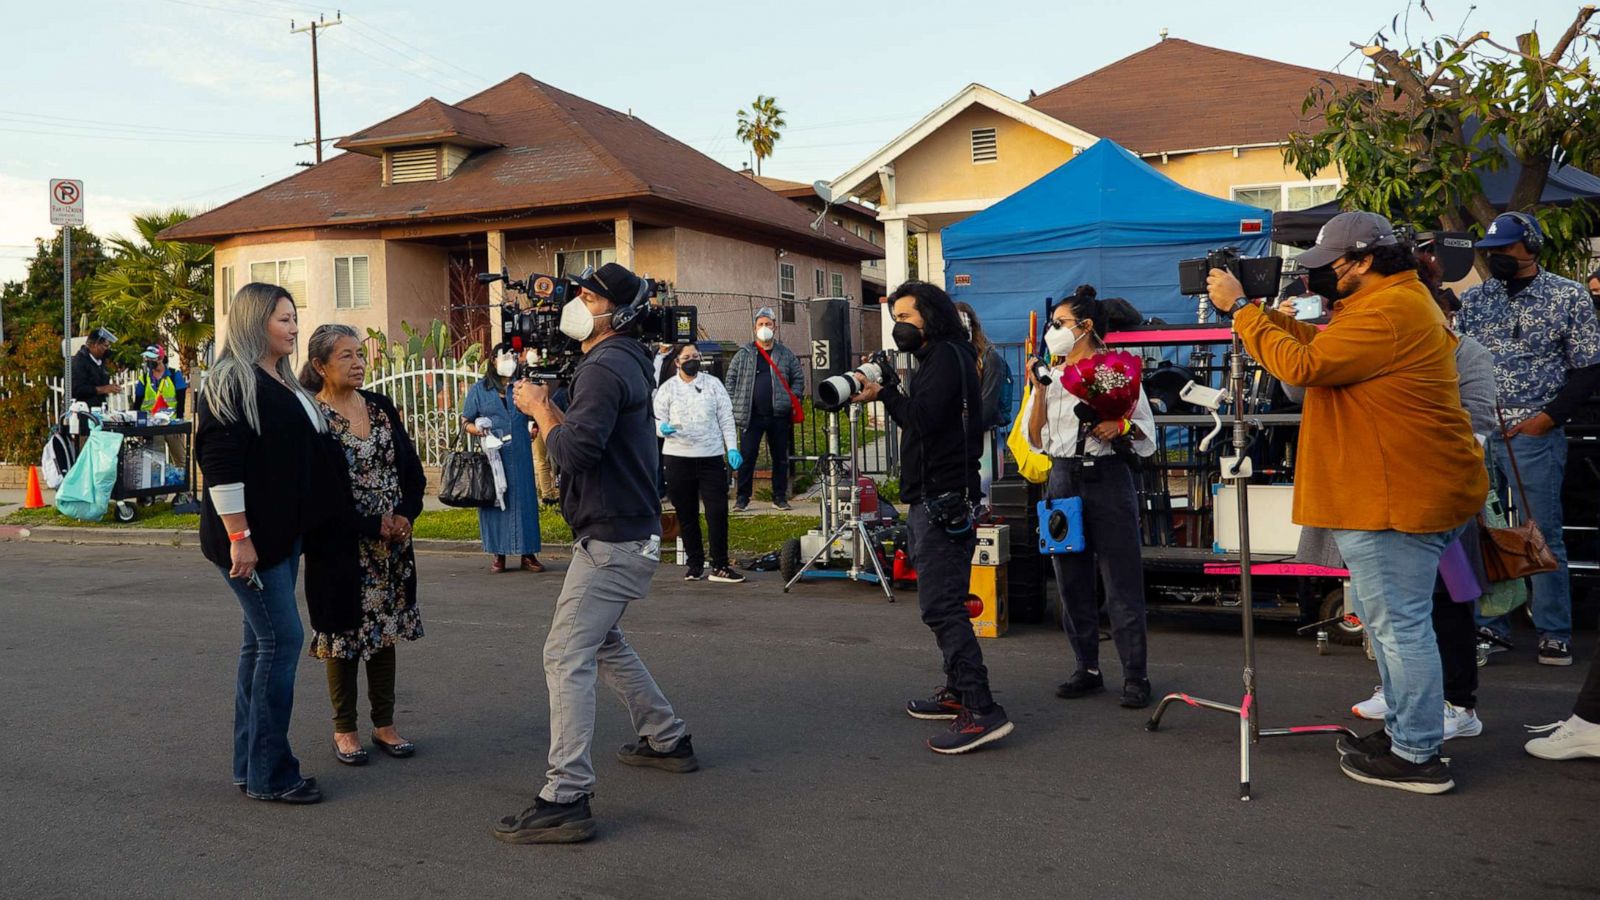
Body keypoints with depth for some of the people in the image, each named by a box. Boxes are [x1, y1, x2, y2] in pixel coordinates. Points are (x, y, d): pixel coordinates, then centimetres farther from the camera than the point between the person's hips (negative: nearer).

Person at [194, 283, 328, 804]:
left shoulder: (283, 384, 16)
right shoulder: (231, 383, -12)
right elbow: (220, 465, -19)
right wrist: (239, 538, -22)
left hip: (283, 536, 9)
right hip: (247, 540, -9)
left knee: (263, 641, 12)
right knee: (281, 638, -9)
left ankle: (249, 766, 20)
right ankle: (268, 774, 0)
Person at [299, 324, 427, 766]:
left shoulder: (381, 407, 6)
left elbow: (411, 468, 8)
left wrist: (404, 514, -8)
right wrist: (372, 526, -16)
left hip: (392, 543, 5)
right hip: (340, 548, -5)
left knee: (385, 630, 11)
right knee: (345, 635, 5)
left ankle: (384, 724, 23)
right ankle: (344, 729, 20)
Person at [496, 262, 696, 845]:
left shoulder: (605, 369, -17)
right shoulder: (623, 361, 16)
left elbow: (575, 449, -26)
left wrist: (540, 408, -10)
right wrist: (548, 411, 2)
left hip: (611, 540, -11)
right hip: (627, 533, 11)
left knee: (567, 657, -12)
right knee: (602, 642, 25)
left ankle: (566, 799, -13)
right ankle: (667, 739, 36)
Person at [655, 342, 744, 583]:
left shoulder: (712, 383, 7)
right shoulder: (667, 388, 5)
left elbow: (726, 418, 7)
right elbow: (656, 420, 4)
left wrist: (732, 448, -3)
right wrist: (663, 428, -20)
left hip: (711, 456, 0)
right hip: (678, 457, 0)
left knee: (718, 511, -6)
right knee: (687, 515, 7)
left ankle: (720, 566, 1)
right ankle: (695, 564, 19)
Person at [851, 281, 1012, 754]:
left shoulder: (947, 356, -11)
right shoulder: (937, 358, 21)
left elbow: (922, 419, -23)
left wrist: (884, 393, -12)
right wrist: (884, 395, 5)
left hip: (943, 501, -11)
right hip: (936, 499, 11)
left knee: (941, 605, -14)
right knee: (943, 601, 17)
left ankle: (982, 711, -16)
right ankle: (958, 692, 27)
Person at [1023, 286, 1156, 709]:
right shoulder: (1051, 376, 14)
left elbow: (1145, 431, 5)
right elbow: (1036, 439, 9)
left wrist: (1118, 428, -15)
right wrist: (1039, 390, 1)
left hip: (1107, 478, -5)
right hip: (1062, 479, 5)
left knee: (1122, 583, -4)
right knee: (1072, 581, 8)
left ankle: (1136, 677, 2)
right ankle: (1087, 669, 19)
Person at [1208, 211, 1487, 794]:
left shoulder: (1386, 312, -19)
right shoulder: (1397, 301, 18)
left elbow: (1302, 364, -23)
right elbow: (1320, 341, 17)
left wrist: (1240, 307, -13)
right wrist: (1251, 309, 8)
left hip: (1399, 499, -11)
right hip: (1404, 493, 11)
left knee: (1399, 624, -4)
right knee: (1391, 620, 19)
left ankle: (1416, 757, 5)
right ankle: (1403, 730, 29)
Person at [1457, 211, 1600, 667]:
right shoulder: (1473, 299, 9)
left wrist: (1548, 417, -9)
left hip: (1533, 434, -4)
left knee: (1543, 535, 1)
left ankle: (1555, 633, 13)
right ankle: (1491, 626, 19)